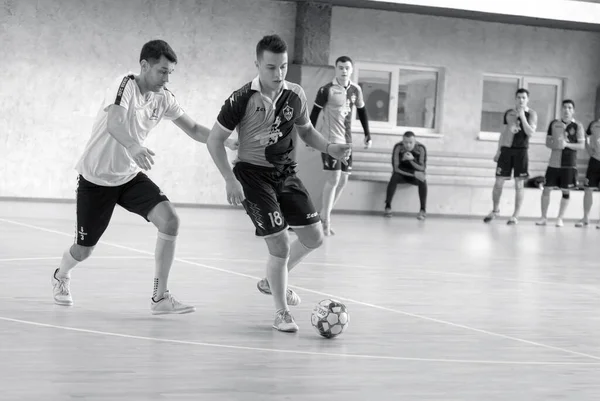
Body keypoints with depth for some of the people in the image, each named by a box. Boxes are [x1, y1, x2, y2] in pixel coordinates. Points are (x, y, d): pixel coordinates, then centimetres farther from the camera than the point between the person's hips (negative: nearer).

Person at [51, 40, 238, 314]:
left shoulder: (163, 98, -3)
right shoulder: (125, 85, -23)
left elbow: (193, 129, 5)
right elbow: (113, 124, -40)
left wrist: (227, 142, -10)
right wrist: (133, 147, -60)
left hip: (130, 176, 5)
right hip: (96, 178, -5)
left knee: (170, 221, -18)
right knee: (84, 250, 7)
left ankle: (160, 298, -10)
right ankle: (60, 276, 45)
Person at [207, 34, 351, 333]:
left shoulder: (296, 95, -3)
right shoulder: (242, 100, -17)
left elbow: (306, 130, 14)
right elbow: (215, 140, -11)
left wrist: (329, 148, -4)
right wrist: (230, 180, -19)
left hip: (285, 172, 6)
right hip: (252, 174, -6)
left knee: (314, 236, 5)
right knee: (280, 244, -13)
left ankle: (273, 281, 31)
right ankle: (281, 312, 7)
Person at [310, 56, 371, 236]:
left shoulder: (355, 90, 4)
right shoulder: (327, 90, -11)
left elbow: (362, 111, 16)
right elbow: (315, 113, -7)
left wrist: (367, 134, 12)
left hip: (346, 141, 6)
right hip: (330, 140, -6)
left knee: (343, 180, 8)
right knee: (333, 179, -11)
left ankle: (323, 215, 21)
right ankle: (326, 221, -2)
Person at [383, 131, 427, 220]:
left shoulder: (421, 148, -18)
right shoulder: (398, 147, -19)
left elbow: (422, 168, -18)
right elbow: (396, 167, -21)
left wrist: (412, 159, -36)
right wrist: (414, 173, -29)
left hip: (415, 176, 0)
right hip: (402, 174, 0)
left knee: (423, 181, -31)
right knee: (394, 177, -33)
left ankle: (423, 210, -32)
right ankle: (388, 207, -31)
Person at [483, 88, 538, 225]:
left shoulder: (531, 114, -1)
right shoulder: (508, 113, 10)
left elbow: (530, 132, -14)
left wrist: (522, 116, -19)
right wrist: (498, 151, 16)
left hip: (521, 151, -3)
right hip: (506, 149, 3)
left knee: (519, 184, -1)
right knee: (499, 181, 3)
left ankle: (516, 216, 4)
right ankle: (495, 209, 23)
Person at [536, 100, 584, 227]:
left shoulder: (577, 126, 0)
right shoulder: (554, 124, 8)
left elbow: (582, 145, -4)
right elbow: (547, 142, 10)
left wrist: (567, 144, -18)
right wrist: (554, 145, -12)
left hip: (569, 164, -2)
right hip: (554, 162, 2)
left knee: (566, 191, 2)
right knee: (546, 189, 0)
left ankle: (560, 219, 11)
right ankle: (544, 217, 11)